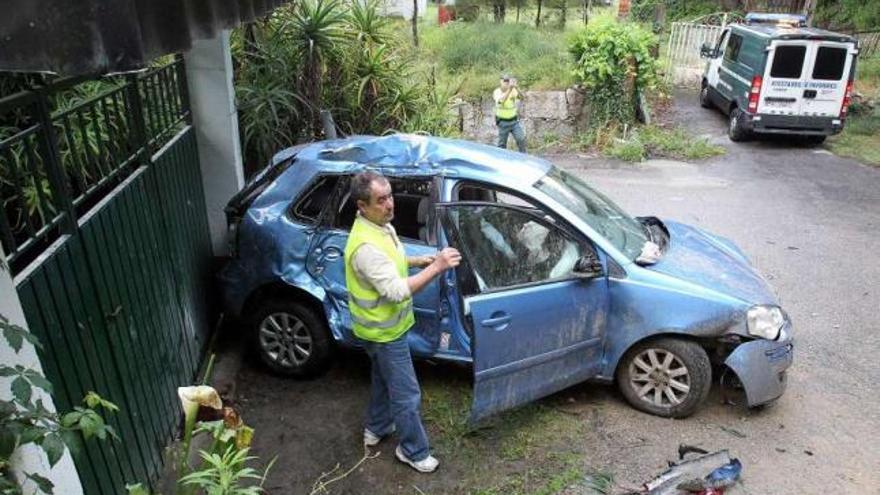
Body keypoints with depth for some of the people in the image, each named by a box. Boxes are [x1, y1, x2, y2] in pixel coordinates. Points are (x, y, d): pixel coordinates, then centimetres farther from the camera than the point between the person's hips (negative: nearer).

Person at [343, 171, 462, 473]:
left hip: (382, 326, 10)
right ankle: (414, 451, 25)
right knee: (407, 394, 5)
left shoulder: (380, 225, -2)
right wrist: (436, 268, -34)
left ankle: (376, 428, 49)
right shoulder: (366, 245, -33)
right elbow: (397, 291, -34)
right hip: (384, 331, -10)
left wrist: (419, 261, 2)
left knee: (383, 378, 28)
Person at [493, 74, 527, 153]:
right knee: (502, 144, 7)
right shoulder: (497, 92, -11)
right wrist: (509, 89, -43)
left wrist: (516, 87, -39)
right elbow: (501, 101, -33)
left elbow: (521, 97, -23)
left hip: (514, 120, 2)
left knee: (521, 139, -8)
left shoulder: (513, 90, -4)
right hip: (503, 122, -2)